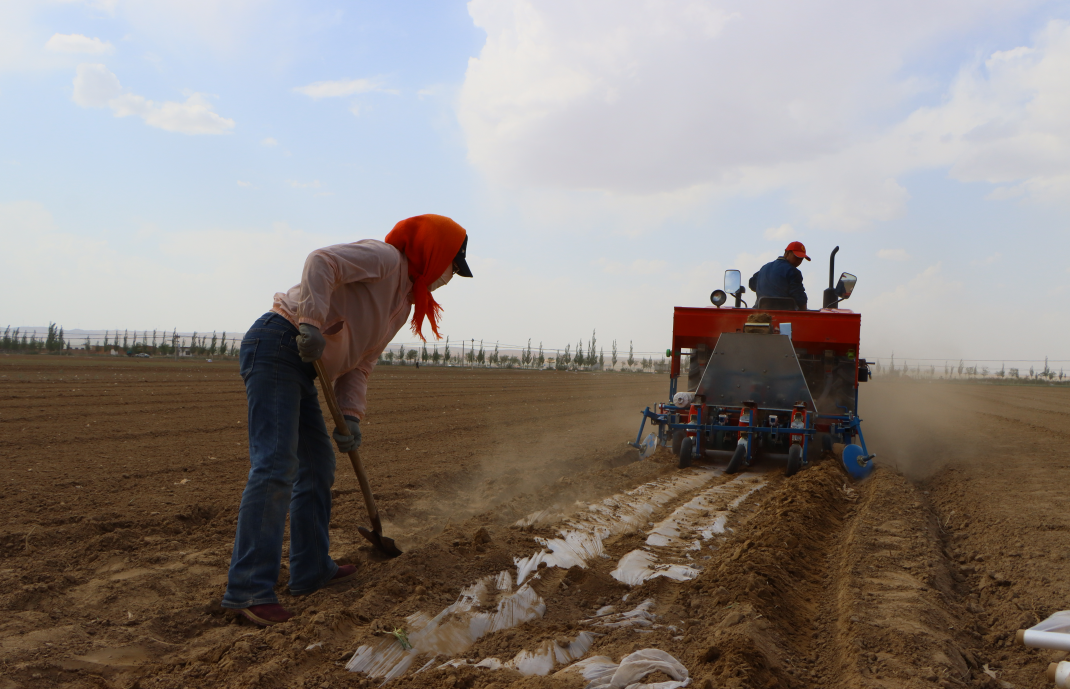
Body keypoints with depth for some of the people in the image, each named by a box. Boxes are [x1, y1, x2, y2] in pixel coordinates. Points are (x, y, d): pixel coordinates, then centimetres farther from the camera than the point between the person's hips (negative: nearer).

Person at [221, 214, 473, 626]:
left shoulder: (404, 303, 21)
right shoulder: (386, 258, -5)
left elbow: (359, 366, 14)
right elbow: (321, 262, -21)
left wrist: (350, 415, -1)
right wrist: (312, 322, -32)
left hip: (304, 368, 11)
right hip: (277, 347, -11)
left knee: (318, 466, 15)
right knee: (275, 466, -16)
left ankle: (311, 569, 26)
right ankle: (248, 589, -15)